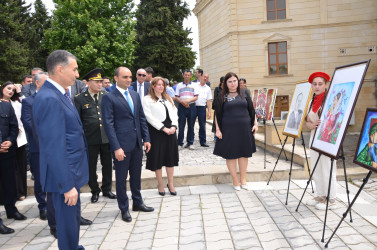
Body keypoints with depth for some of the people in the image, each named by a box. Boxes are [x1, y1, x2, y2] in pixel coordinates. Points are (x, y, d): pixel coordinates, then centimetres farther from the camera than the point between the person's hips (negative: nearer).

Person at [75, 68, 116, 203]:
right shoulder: (80, 99, -2)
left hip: (107, 137, 2)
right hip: (90, 139, -2)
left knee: (107, 165, 12)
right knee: (91, 166, 9)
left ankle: (106, 189, 29)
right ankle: (95, 191, 27)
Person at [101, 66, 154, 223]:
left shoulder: (135, 95, 11)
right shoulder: (109, 98, -9)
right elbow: (108, 124, -13)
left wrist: (146, 138, 7)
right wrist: (116, 147, -18)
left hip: (137, 144, 6)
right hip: (122, 145, -6)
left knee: (136, 175, 18)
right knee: (121, 178, 7)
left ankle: (137, 203, 34)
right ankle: (124, 209, 22)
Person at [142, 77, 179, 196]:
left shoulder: (168, 98, 16)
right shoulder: (147, 99, -3)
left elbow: (174, 113, 10)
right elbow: (150, 117, -12)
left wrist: (173, 126, -7)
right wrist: (163, 128, -16)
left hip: (170, 131, 5)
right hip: (156, 132, -5)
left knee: (170, 157, 8)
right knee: (158, 158, 3)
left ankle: (170, 184, 18)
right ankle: (160, 185, 16)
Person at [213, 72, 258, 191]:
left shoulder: (245, 96, 9)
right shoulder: (221, 97, 2)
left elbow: (252, 111, 13)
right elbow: (217, 114, 1)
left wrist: (255, 124, 5)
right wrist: (217, 129, -5)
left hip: (244, 129, 2)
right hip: (229, 130, -2)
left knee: (244, 154, 7)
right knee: (231, 155, 1)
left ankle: (243, 180, 21)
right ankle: (235, 181, 12)